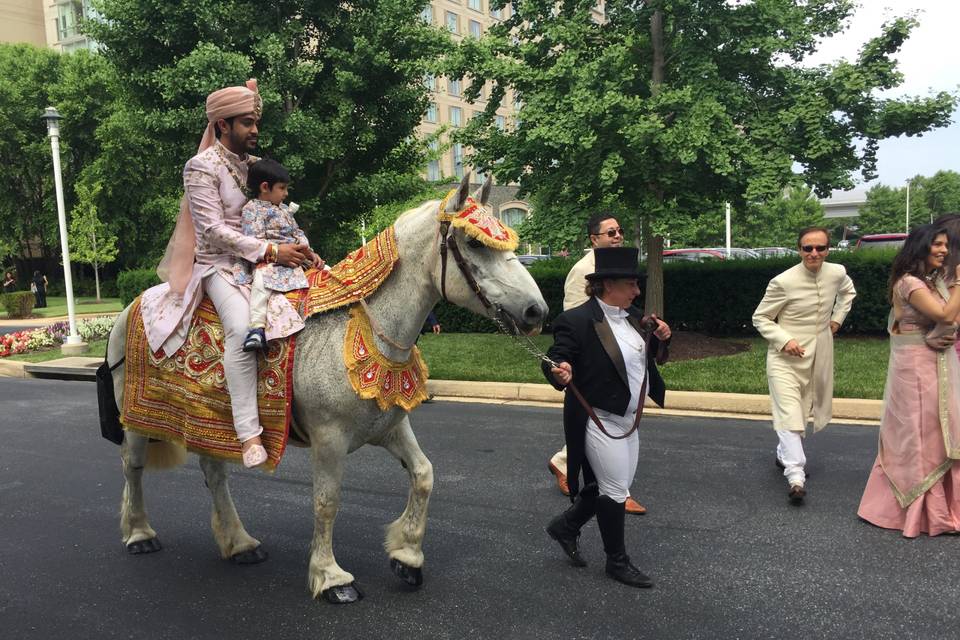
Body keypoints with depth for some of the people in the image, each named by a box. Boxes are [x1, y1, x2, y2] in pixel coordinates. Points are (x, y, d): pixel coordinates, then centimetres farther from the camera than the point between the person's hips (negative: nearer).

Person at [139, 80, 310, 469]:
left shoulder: (254, 164, 13)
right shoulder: (202, 167, -7)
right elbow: (213, 229, -16)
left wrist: (299, 247, -1)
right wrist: (270, 251, -23)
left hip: (259, 259, 8)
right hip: (218, 264, -7)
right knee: (243, 326, -34)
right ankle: (248, 433, -32)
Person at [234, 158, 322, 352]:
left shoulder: (285, 209, 23)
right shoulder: (252, 209, 0)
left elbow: (298, 233, 22)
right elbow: (255, 240, -11)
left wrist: (310, 252, 4)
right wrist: (277, 252, -21)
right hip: (268, 261, -8)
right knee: (261, 278, -36)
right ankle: (257, 327, -46)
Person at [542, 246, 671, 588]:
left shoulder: (631, 315, 4)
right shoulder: (576, 320, -19)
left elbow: (652, 357, 16)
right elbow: (555, 360, -17)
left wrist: (660, 338, -4)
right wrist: (560, 374, -39)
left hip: (628, 420, 8)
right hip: (599, 421, -8)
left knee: (614, 485, 18)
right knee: (615, 490, 3)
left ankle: (566, 525, 37)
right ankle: (617, 561, 22)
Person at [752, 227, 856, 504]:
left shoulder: (837, 273, -3)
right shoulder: (783, 282, -18)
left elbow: (848, 291, 23)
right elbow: (760, 318, -9)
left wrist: (838, 317, 10)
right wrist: (784, 340, -21)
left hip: (818, 356, 6)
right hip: (785, 359, -6)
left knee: (802, 412, 20)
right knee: (789, 415, -15)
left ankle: (784, 455, 42)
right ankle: (796, 477, -13)